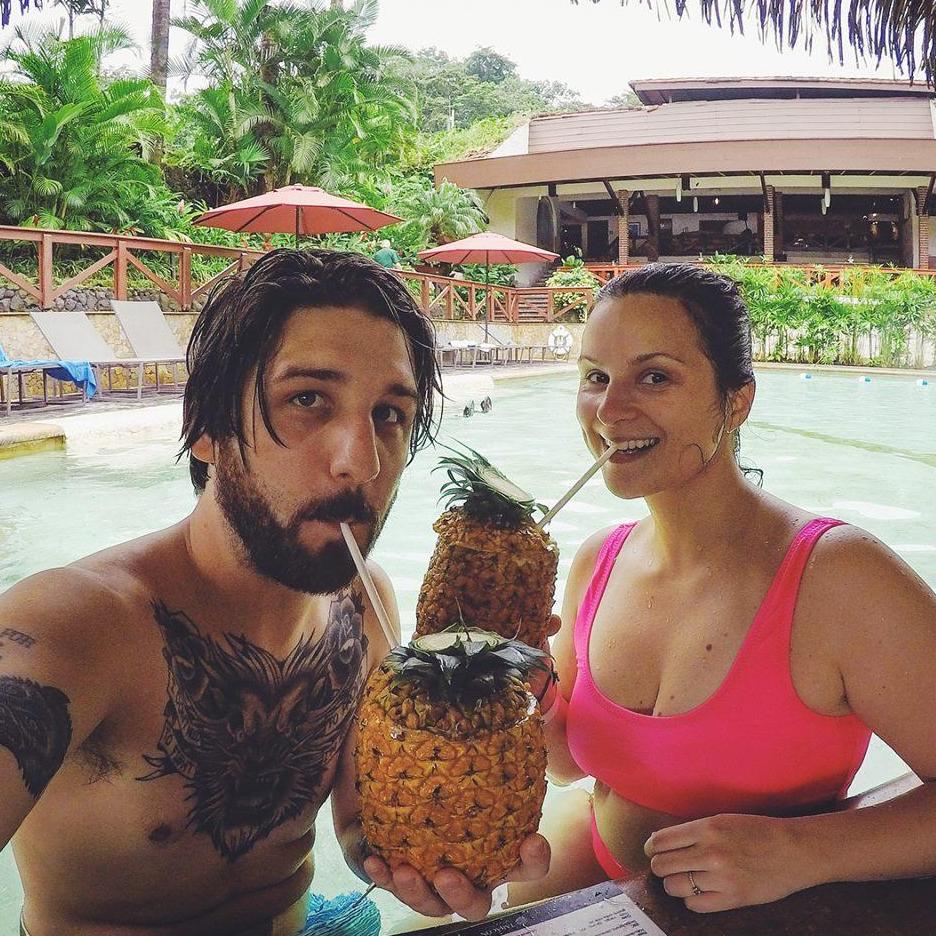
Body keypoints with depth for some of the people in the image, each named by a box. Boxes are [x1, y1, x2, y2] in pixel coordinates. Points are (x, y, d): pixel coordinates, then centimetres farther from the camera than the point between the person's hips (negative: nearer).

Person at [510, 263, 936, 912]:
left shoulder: (839, 578, -22)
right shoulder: (596, 564, -5)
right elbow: (572, 763, 5)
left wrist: (799, 851, -28)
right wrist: (533, 702, -13)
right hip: (596, 873, 3)